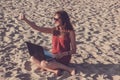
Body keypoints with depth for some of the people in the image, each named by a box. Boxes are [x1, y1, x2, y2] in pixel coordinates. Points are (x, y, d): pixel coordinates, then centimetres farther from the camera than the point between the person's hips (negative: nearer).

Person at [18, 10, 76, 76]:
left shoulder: (70, 32, -11)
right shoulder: (54, 30, 4)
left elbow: (73, 50, -9)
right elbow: (37, 28, -2)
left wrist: (63, 54, -27)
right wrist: (25, 19, -14)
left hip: (64, 59, -7)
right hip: (54, 57, 7)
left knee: (44, 64, -30)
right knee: (33, 58, -6)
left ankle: (69, 69, -17)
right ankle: (54, 70, -17)